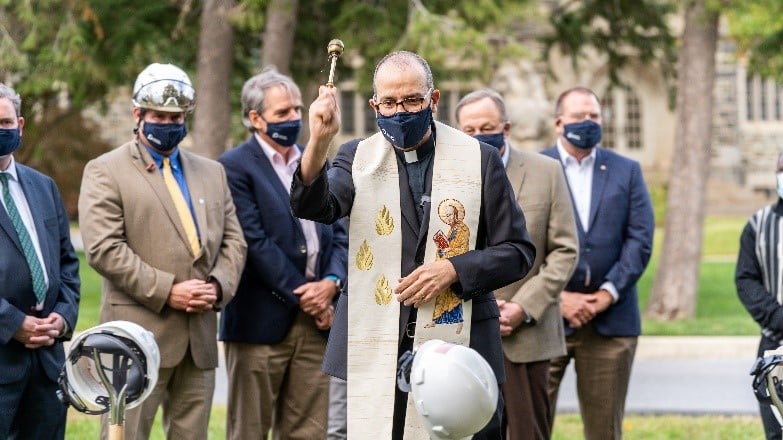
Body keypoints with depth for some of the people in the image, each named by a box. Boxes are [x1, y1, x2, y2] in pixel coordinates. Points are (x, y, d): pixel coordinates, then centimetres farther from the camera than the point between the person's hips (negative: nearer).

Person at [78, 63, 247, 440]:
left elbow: (233, 241, 15)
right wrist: (166, 291, -15)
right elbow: (103, 248, -11)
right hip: (138, 335, -5)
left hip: (200, 337, 5)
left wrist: (219, 286, -6)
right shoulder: (105, 171, 0)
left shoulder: (212, 172, 19)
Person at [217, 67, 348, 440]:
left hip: (315, 321, 6)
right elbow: (255, 242, -13)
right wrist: (300, 296, -13)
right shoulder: (235, 167, -5)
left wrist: (331, 283, -7)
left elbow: (339, 234, 11)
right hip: (262, 322, -6)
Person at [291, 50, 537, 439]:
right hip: (373, 355, 1)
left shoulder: (479, 159, 4)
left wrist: (454, 269, -12)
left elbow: (517, 251, 4)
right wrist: (318, 142, -31)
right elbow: (314, 207, -14)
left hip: (457, 347, -1)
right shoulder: (358, 158, 6)